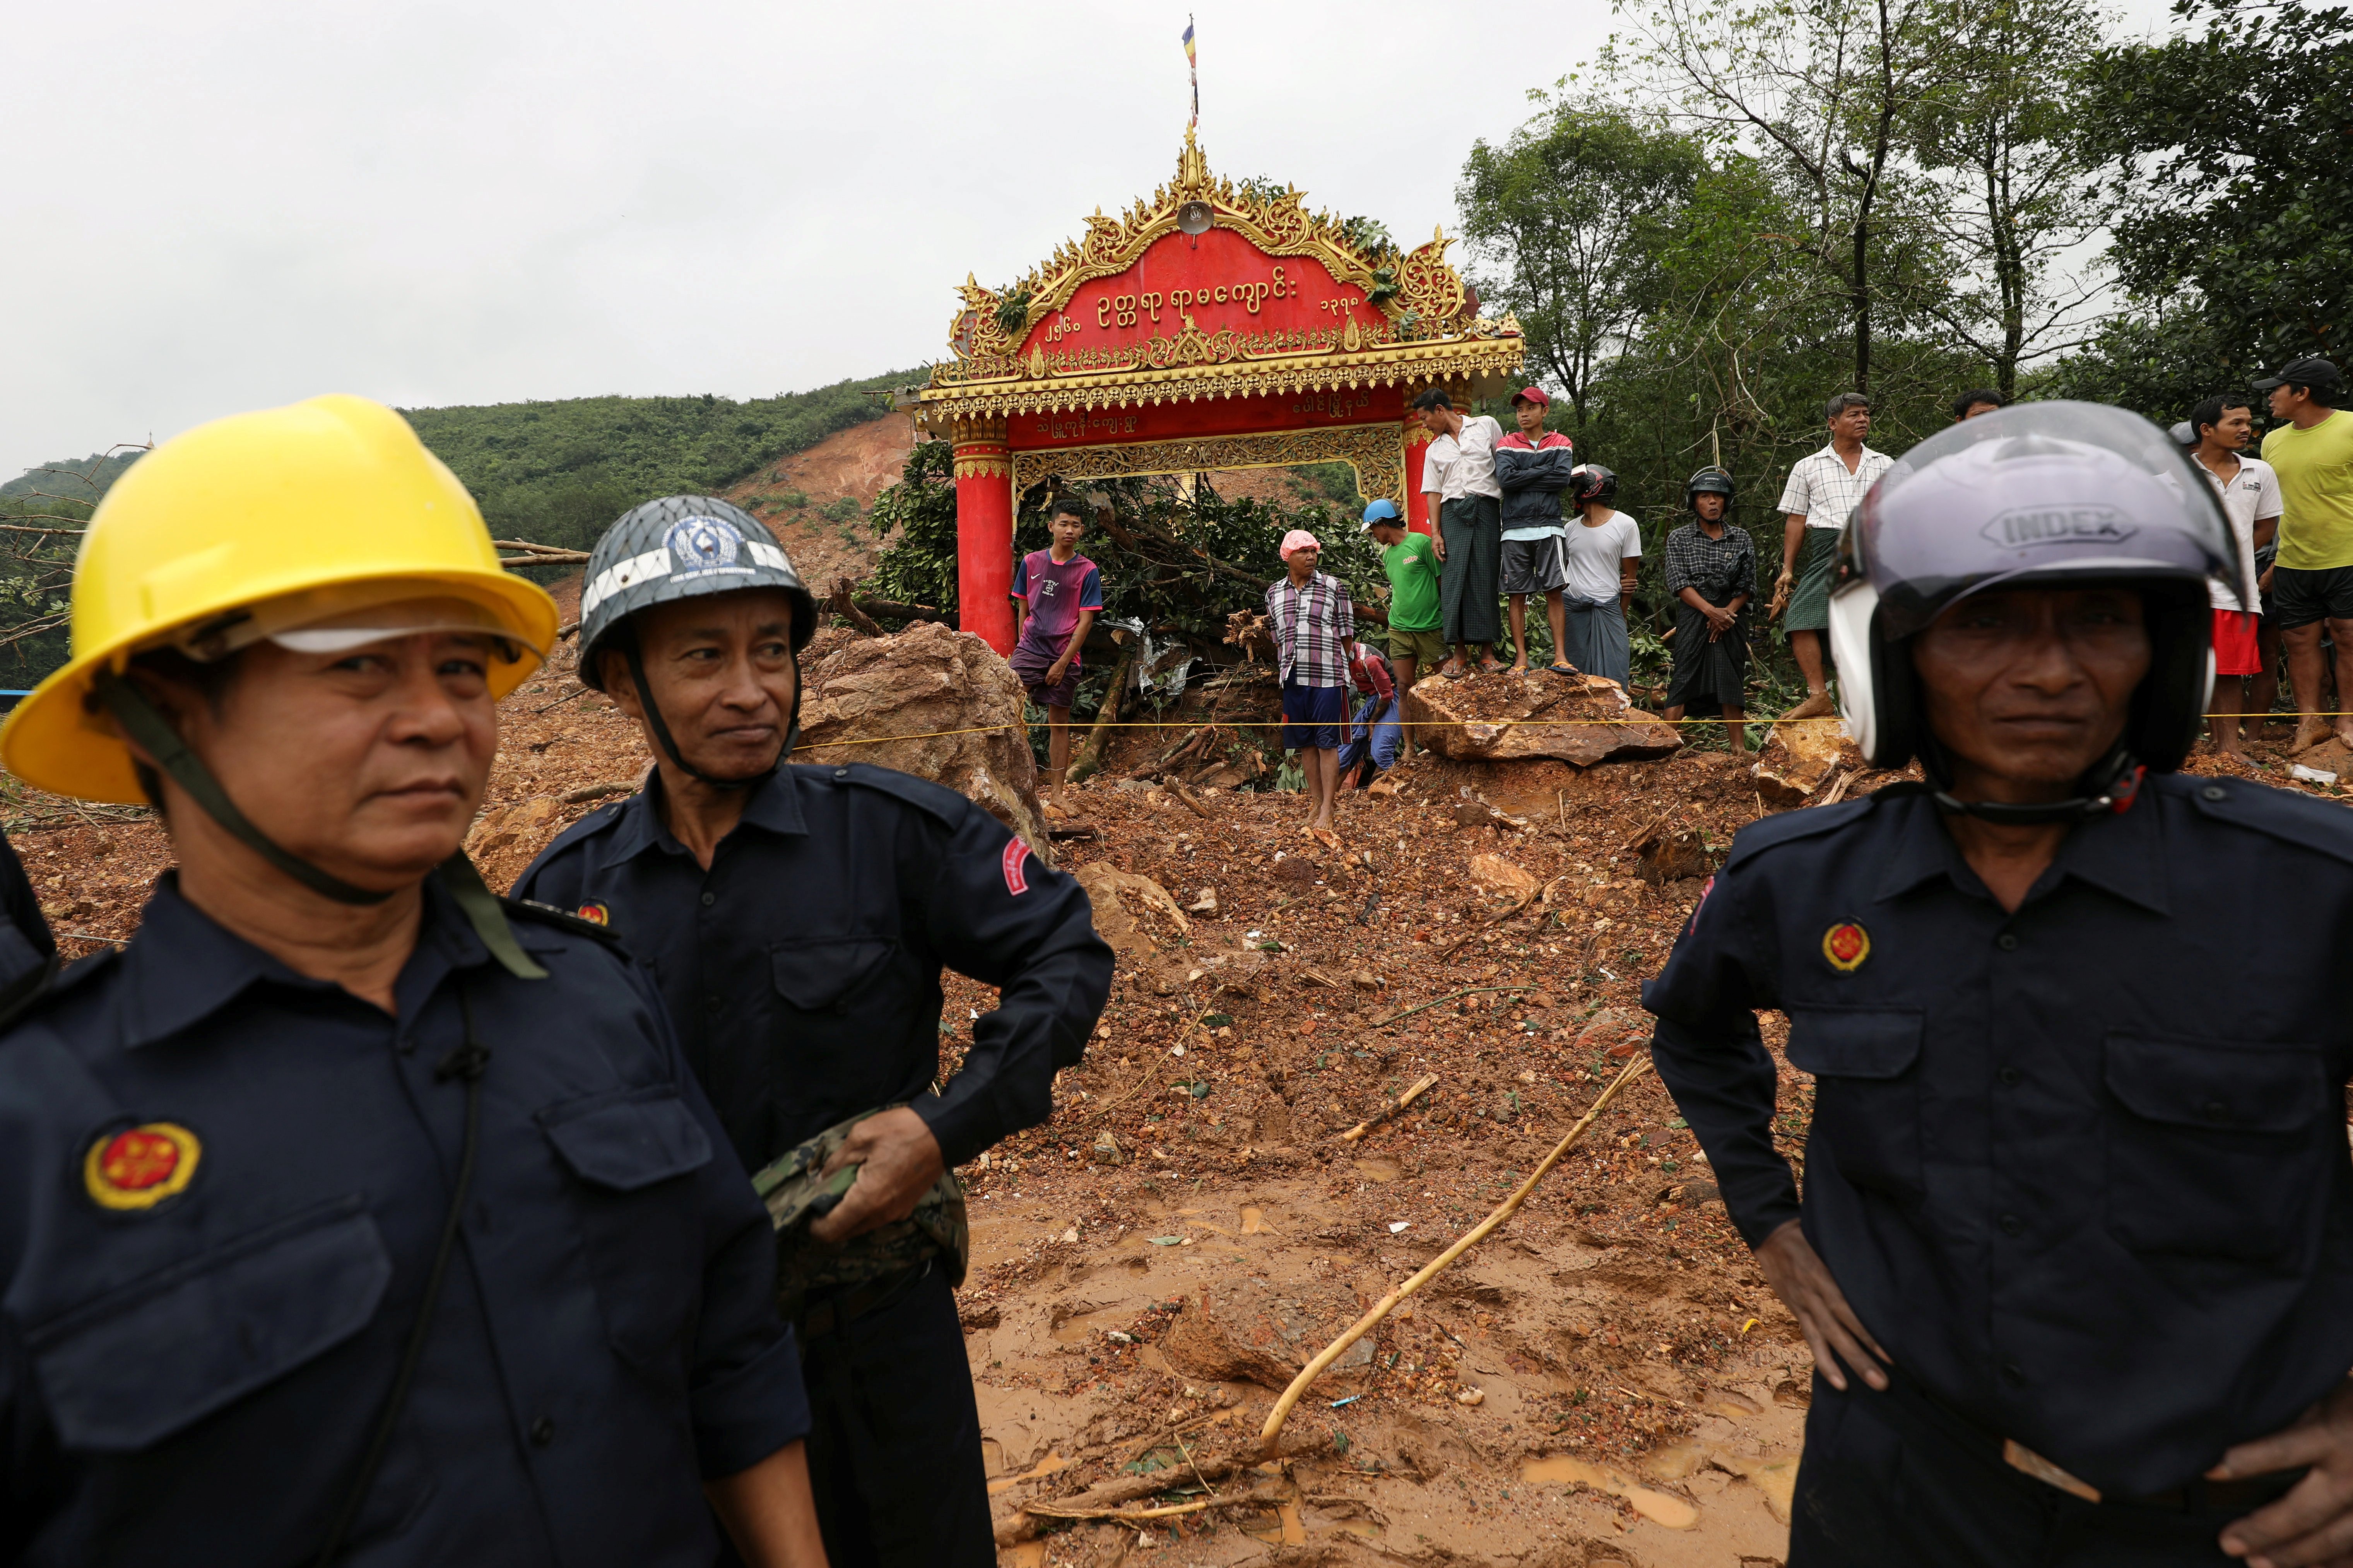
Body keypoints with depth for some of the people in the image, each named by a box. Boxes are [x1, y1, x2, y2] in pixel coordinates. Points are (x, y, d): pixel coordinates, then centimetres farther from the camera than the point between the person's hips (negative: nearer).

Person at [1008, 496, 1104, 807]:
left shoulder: (1088, 572, -1)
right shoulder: (1031, 563, 6)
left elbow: (1086, 621, -4)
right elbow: (1023, 609, 14)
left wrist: (1062, 663, -9)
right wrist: (1024, 648, 11)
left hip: (1065, 656, -1)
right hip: (1030, 648, 1)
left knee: (1059, 722, 5)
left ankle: (1056, 791, 13)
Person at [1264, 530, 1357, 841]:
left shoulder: (1334, 587, 0)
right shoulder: (1274, 592, 10)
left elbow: (1347, 633, 4)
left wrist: (1347, 665, 4)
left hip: (1328, 677, -4)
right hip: (1293, 678, 4)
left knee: (1327, 742, -3)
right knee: (1305, 743, 9)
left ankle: (1327, 810, 0)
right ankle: (1316, 801, 20)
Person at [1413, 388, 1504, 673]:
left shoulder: (1486, 426, 10)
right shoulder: (1434, 451, 18)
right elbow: (1434, 493, 12)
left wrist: (1511, 513, 3)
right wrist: (1437, 534, 1)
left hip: (1486, 508, -2)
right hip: (1453, 511, 2)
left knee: (1485, 579, -5)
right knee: (1454, 579, -8)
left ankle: (1487, 651, -2)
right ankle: (1460, 652, -6)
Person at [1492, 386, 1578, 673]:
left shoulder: (1561, 444, 11)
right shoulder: (1507, 445, 11)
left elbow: (1563, 480, -6)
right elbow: (1505, 478, -7)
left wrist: (1523, 479, -5)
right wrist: (1543, 471, -3)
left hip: (1548, 528, 0)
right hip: (1515, 529, 0)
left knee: (1554, 592, -5)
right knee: (1517, 595, -1)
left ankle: (1560, 656, -5)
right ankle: (1521, 658, 2)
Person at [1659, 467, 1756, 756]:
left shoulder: (1741, 539, 11)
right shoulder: (1679, 539, 6)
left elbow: (1747, 585, 7)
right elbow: (1679, 584, -4)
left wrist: (1728, 612, -10)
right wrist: (1710, 610, -16)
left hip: (1732, 616, 2)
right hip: (1693, 617, -2)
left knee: (1732, 681, 3)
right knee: (1684, 678, -10)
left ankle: (1739, 748, 7)